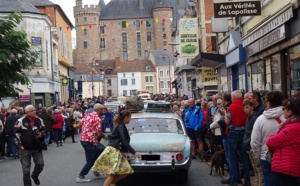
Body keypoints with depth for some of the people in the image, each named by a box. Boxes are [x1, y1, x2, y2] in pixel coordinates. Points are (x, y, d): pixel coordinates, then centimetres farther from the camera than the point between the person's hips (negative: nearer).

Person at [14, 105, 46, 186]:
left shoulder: (39, 120, 4)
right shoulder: (21, 121, -9)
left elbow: (43, 131, 14)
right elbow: (16, 133, -7)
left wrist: (41, 134, -8)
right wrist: (19, 145, -12)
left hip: (37, 147, 4)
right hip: (25, 148, -3)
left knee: (40, 164, 6)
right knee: (26, 168, 4)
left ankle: (35, 176, 37)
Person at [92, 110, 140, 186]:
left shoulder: (120, 126, 18)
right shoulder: (121, 126, -10)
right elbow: (124, 142, -17)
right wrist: (134, 152, -16)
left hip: (117, 151, 9)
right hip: (113, 151, -9)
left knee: (127, 171, 3)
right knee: (112, 174, -11)